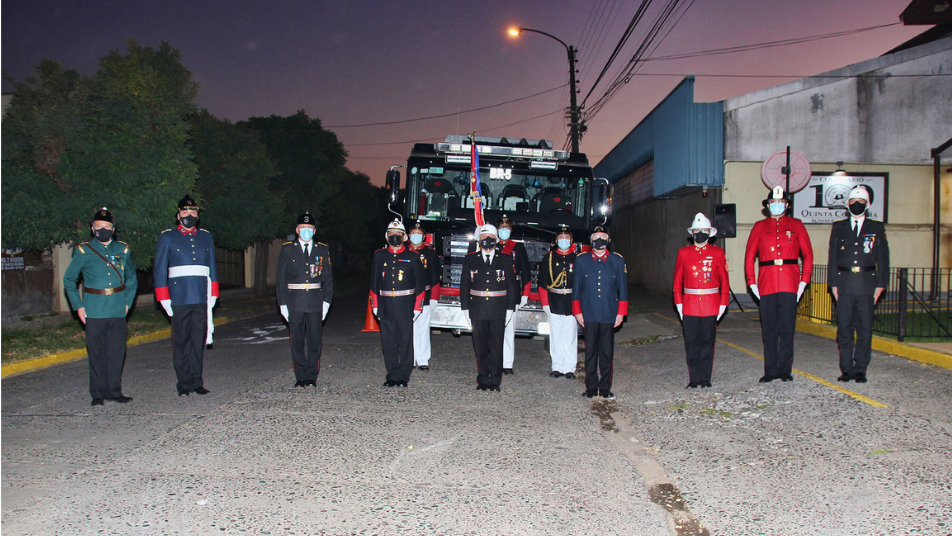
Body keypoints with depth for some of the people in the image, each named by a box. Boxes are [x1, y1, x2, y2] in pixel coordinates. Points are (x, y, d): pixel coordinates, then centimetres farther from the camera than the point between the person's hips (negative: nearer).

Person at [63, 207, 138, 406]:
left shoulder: (123, 250, 8)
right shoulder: (84, 251, 3)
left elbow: (132, 278, 19)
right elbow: (68, 279, 10)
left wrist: (127, 301, 9)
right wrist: (78, 306, 3)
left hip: (118, 310, 2)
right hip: (94, 312, -2)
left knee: (117, 351, 5)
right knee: (96, 353, 3)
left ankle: (114, 391, 15)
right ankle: (98, 393, 13)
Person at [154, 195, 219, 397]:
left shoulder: (206, 237, 14)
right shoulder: (167, 237, 6)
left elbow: (212, 268, 17)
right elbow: (159, 269, 3)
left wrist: (213, 294, 11)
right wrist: (164, 298, -2)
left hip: (201, 298, 2)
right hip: (179, 298, -2)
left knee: (198, 339, 4)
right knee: (181, 341, 2)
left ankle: (196, 381, 12)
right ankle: (184, 383, 10)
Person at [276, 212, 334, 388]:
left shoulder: (322, 249, 9)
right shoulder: (287, 249, 5)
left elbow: (328, 278, 10)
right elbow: (280, 278, 5)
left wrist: (326, 301, 1)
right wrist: (282, 303, -2)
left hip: (316, 301, 1)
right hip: (294, 302, -1)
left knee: (315, 340, 3)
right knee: (297, 341, 3)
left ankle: (312, 377, 13)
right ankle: (300, 378, 13)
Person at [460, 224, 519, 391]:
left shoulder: (505, 259, 6)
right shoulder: (470, 259, 7)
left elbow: (512, 285, 6)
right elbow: (464, 285, 8)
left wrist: (510, 308, 1)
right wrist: (465, 308, 3)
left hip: (498, 310, -1)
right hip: (477, 310, 1)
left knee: (496, 346, 1)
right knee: (480, 346, 5)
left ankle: (495, 380, 11)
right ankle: (483, 379, 16)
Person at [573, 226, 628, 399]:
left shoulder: (617, 261, 6)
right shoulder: (581, 260, 6)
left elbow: (623, 289, 7)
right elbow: (576, 288, 7)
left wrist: (621, 313, 2)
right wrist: (577, 312, 2)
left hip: (609, 314, 0)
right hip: (589, 315, 0)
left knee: (607, 352, 4)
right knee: (590, 351, 4)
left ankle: (605, 388, 14)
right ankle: (591, 387, 13)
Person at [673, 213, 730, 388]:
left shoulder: (717, 253, 4)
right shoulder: (683, 253, 5)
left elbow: (724, 280, 5)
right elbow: (678, 280, 7)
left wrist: (723, 303, 0)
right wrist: (679, 304, 2)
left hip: (711, 306, 0)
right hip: (690, 306, 1)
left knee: (707, 341, 5)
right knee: (691, 343, 3)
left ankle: (705, 378, 14)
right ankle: (694, 378, 12)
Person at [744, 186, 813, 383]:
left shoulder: (796, 225, 10)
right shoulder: (760, 226, 10)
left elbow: (808, 254, 8)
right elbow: (749, 256, 9)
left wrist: (804, 281, 0)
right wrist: (752, 283, 2)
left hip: (790, 284, 0)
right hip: (766, 284, 1)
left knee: (787, 328, 0)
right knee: (769, 329, 3)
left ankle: (785, 370, 10)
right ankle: (770, 371, 10)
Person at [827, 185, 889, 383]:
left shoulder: (876, 228, 9)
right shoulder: (839, 227, 11)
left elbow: (883, 259, 8)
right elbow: (833, 257, 11)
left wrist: (880, 284, 0)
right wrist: (833, 283, 4)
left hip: (866, 285, -1)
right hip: (844, 285, 1)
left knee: (865, 329, 1)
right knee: (844, 328, 1)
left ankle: (860, 370, 9)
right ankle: (847, 370, 9)